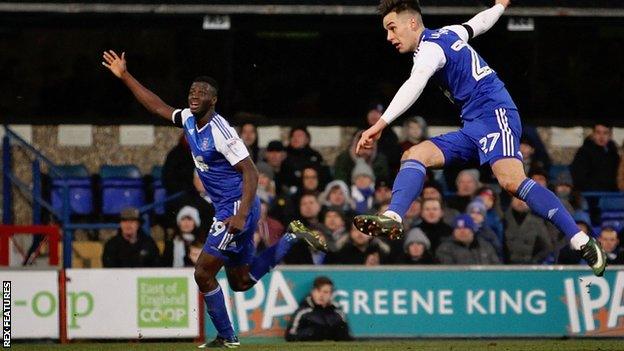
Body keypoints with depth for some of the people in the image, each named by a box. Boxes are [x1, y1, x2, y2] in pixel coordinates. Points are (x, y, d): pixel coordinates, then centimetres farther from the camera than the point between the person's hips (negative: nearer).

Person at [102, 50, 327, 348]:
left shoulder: (221, 132, -20)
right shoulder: (189, 120, 5)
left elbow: (250, 172, -23)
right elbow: (158, 107, 20)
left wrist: (241, 215, -31)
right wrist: (125, 76, 17)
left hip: (236, 208, -9)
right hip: (228, 209, 9)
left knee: (203, 273, -7)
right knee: (241, 282, 17)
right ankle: (292, 237, 23)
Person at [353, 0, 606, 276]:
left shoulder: (431, 47, -6)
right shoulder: (446, 34, 21)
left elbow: (414, 86, -25)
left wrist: (381, 124, -37)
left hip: (494, 114, -10)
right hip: (472, 128, 10)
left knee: (511, 181, -30)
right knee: (414, 155, -6)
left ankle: (582, 242, -32)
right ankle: (393, 218, -28)